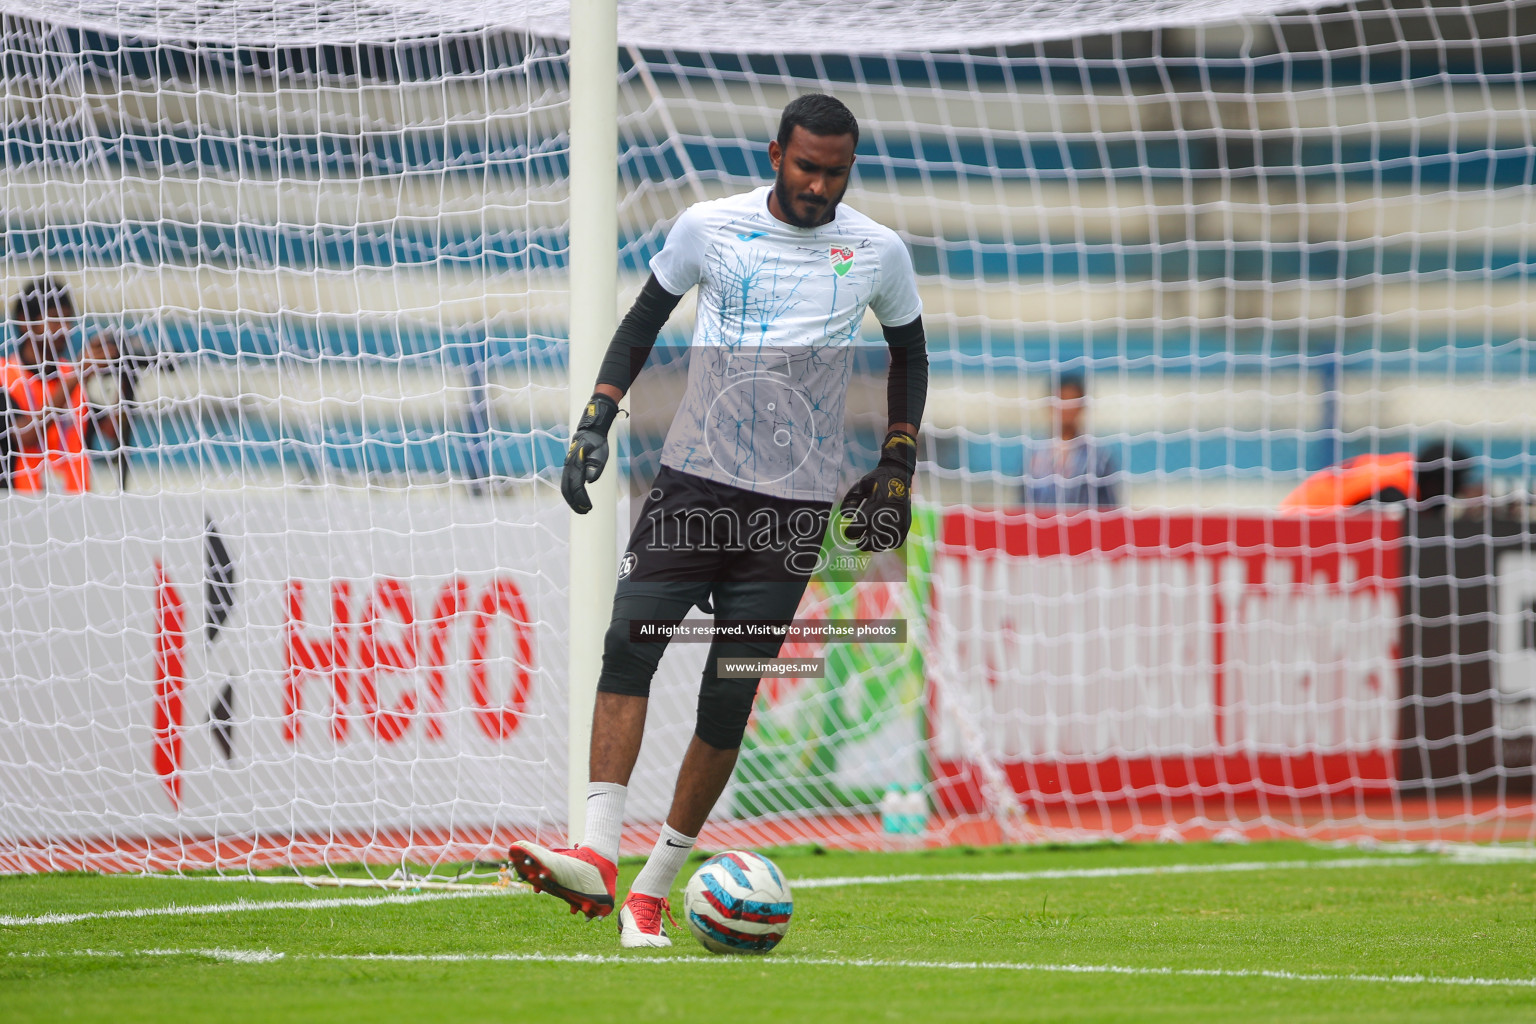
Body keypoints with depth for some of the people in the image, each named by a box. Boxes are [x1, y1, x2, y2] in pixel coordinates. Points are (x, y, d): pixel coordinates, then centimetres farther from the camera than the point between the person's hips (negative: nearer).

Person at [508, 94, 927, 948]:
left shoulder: (879, 253, 4)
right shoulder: (709, 227, 3)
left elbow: (910, 354, 19)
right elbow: (642, 323, 15)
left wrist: (898, 473, 12)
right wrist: (595, 424, 5)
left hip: (796, 502, 0)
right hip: (695, 479, 0)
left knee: (731, 694, -3)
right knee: (630, 642, -19)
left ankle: (654, 887, 6)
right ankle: (598, 855, -26)